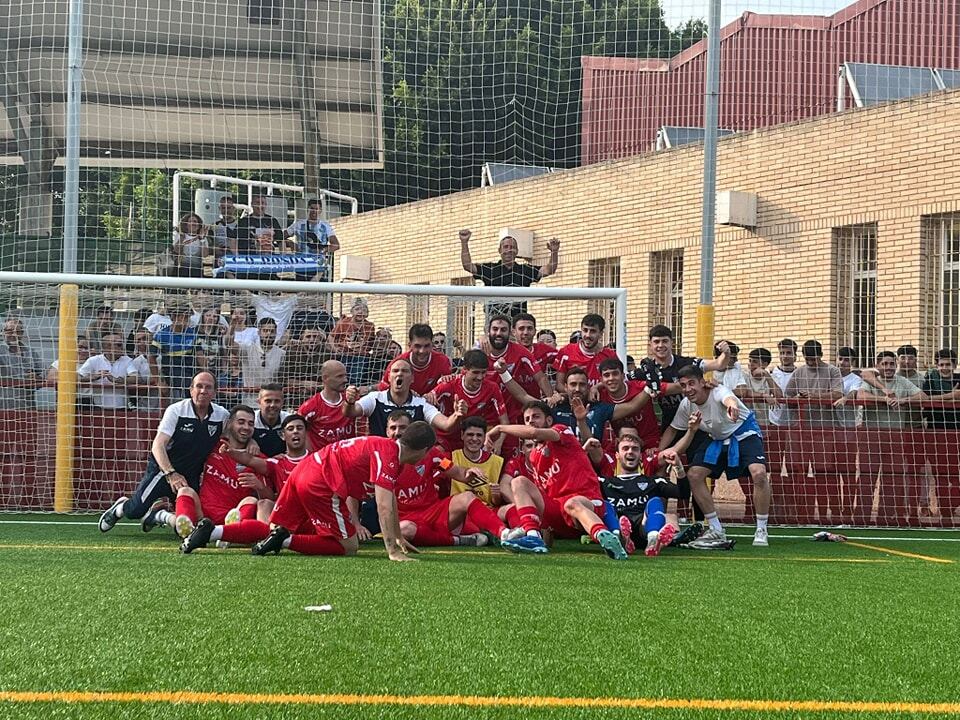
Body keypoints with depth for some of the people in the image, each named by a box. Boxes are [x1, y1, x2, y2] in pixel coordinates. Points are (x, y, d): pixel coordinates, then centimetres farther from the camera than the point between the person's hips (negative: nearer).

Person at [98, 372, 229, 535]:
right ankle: (120, 507, 24)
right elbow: (158, 445, -22)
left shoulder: (222, 416, -4)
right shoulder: (176, 410, -15)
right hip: (163, 468, -4)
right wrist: (171, 474, -36)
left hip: (191, 477, 4)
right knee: (136, 511, -13)